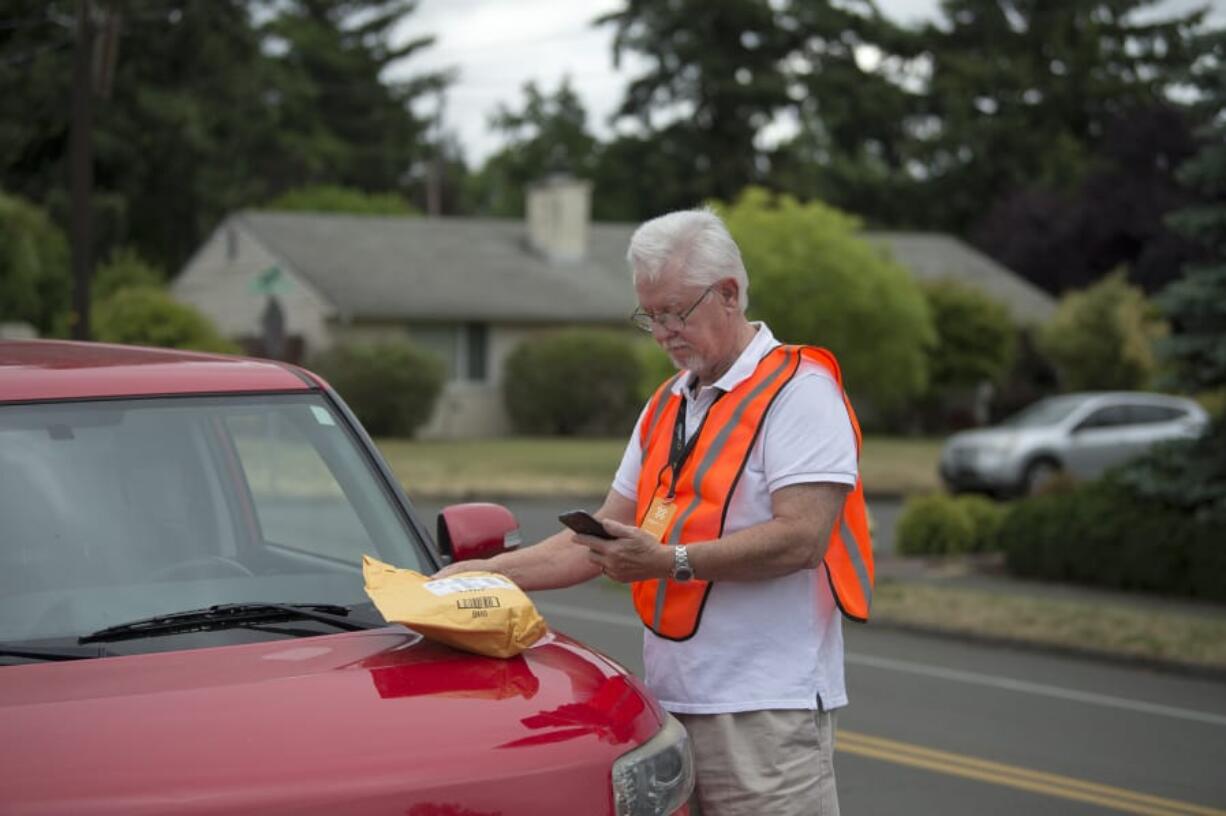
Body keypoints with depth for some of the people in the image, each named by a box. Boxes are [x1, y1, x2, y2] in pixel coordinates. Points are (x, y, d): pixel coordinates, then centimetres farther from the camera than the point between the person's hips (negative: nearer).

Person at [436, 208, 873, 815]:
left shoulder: (797, 390, -6)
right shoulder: (667, 408, 20)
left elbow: (801, 537, -18)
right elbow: (600, 539, 20)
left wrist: (673, 561, -22)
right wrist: (486, 573, 8)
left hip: (766, 710, -7)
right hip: (672, 700, 7)